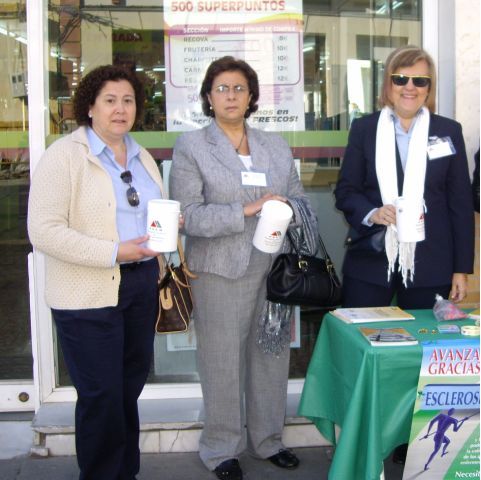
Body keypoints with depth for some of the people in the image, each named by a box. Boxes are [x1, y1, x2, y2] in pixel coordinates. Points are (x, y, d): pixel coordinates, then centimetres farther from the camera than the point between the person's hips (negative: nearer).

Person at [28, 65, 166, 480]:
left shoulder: (142, 157, 14)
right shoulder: (64, 154, -9)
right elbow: (44, 231, -17)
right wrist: (114, 252, -22)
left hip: (141, 285, 7)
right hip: (89, 294, -6)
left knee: (130, 388, 14)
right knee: (101, 395, 0)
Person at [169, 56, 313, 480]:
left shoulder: (276, 145, 13)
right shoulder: (190, 147, -1)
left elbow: (298, 198, 14)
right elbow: (190, 214, -11)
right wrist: (248, 210, -18)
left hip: (273, 269, 4)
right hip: (222, 273, -4)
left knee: (271, 355, 11)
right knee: (223, 362, 5)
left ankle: (267, 440, 30)